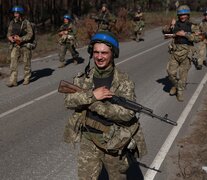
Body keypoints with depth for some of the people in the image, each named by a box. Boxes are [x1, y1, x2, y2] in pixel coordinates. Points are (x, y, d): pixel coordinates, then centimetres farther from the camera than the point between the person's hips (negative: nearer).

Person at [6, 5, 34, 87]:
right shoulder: (12, 23, 6)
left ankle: (27, 79, 21)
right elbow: (9, 33, 12)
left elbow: (30, 34, -13)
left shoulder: (26, 23, -8)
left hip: (25, 45, -3)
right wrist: (9, 37, -11)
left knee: (26, 62, 7)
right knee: (13, 62, -6)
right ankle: (13, 81, -7)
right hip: (15, 45, 4)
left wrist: (21, 39, -23)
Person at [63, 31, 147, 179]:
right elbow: (69, 100, -10)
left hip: (114, 141, -2)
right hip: (89, 140, 3)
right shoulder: (84, 77, -1)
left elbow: (127, 113, -22)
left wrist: (96, 105, -24)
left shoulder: (124, 81, -13)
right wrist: (92, 96, -25)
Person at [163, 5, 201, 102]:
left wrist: (185, 34, -19)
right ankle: (175, 85, 26)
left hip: (186, 53, -2)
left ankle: (180, 92, 16)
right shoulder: (175, 25, 6)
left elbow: (197, 38, -13)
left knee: (183, 73, 3)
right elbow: (165, 31, 14)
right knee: (171, 71, -1)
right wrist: (170, 27, -6)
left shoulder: (193, 26, -1)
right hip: (175, 51, 2)